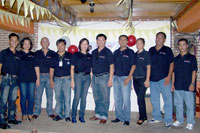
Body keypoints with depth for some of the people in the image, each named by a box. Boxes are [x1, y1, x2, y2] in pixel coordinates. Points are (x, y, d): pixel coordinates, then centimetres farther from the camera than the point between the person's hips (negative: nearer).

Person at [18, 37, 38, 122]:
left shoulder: (33, 55, 12)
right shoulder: (19, 54, 6)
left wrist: (37, 77, 9)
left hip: (32, 78, 2)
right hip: (22, 78, -2)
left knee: (31, 97, 3)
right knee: (23, 97, 2)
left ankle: (30, 114, 14)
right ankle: (24, 114, 14)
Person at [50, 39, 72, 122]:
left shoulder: (69, 56, 4)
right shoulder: (54, 56, 12)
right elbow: (52, 69, 12)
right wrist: (51, 80, 6)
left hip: (67, 79, -2)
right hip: (57, 79, 3)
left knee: (67, 97, -4)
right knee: (58, 98, 6)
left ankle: (67, 115, 5)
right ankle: (59, 114, 16)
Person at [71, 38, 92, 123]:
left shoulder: (90, 56, 13)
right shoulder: (76, 55, 3)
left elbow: (91, 69, 13)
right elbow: (72, 68, 0)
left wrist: (92, 80, 6)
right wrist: (72, 80, -7)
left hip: (87, 77, 3)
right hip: (78, 76, -3)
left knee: (84, 97, 5)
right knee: (77, 97, -8)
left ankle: (81, 116, 15)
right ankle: (73, 116, 5)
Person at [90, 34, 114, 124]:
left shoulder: (107, 52, -3)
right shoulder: (94, 52, 12)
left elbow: (111, 66, -6)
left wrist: (110, 79, -12)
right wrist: (91, 77, 10)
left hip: (104, 77, -5)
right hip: (95, 77, 6)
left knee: (105, 98, -1)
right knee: (97, 98, 13)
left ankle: (104, 116, 8)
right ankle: (98, 114, 25)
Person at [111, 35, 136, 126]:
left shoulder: (130, 52, 0)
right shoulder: (116, 52, 14)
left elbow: (133, 65, -5)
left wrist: (129, 77, -13)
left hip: (125, 78, -5)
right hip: (116, 77, 5)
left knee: (126, 99, -3)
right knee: (117, 99, 9)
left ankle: (126, 119, 8)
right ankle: (119, 117, 20)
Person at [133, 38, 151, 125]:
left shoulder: (146, 54, -3)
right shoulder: (135, 54, 12)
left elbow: (148, 68, -5)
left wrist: (147, 80, -11)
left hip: (143, 79, -5)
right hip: (135, 79, 6)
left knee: (140, 98, -9)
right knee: (141, 98, 12)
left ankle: (141, 117, 4)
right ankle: (144, 116, 23)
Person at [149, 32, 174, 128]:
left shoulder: (167, 50, 1)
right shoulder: (151, 50, 11)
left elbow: (171, 63, -1)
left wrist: (169, 77, -11)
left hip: (164, 79, -4)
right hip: (153, 79, 4)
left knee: (167, 100, -2)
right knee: (154, 99, 13)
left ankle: (168, 121, 7)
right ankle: (156, 117, 28)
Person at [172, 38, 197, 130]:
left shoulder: (191, 58, 0)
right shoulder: (176, 59, 11)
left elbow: (194, 71, -3)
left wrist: (192, 84, -10)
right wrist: (172, 83, 9)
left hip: (188, 86, -4)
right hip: (177, 86, 4)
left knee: (189, 105, 1)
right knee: (178, 104, 12)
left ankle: (190, 122, 12)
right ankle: (179, 120, 26)